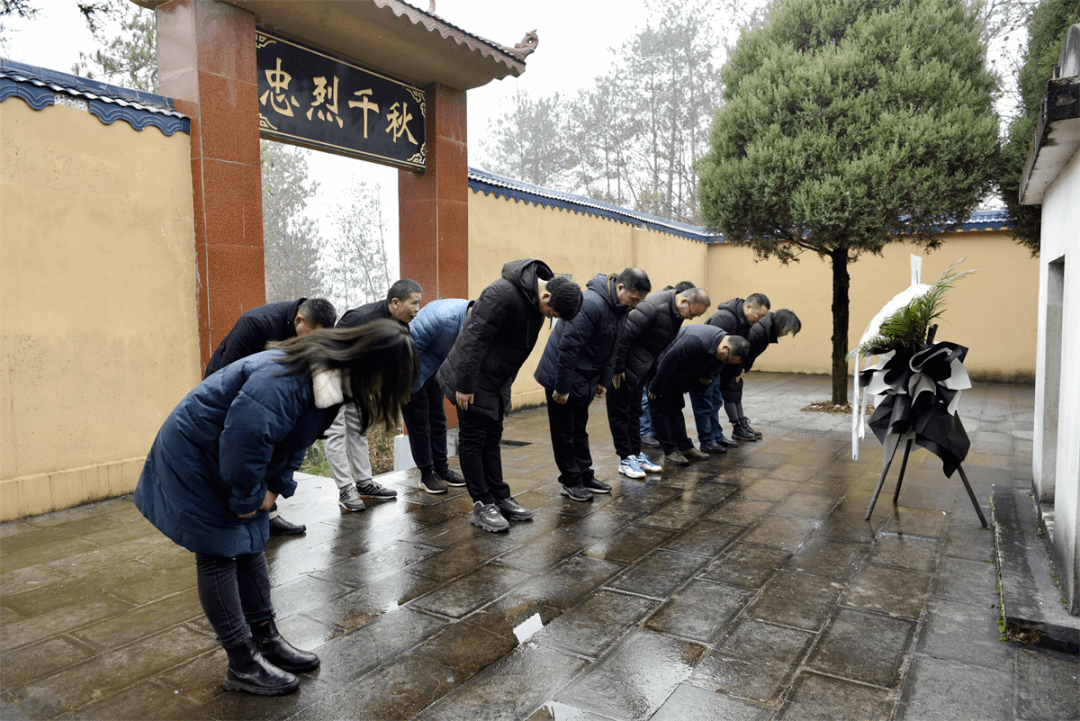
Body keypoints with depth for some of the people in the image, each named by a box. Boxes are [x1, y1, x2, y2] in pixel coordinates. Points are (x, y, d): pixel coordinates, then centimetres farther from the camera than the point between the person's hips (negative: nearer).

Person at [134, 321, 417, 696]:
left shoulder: (332, 379, -6)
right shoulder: (284, 381, -37)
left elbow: (295, 440, 7)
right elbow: (243, 442, -34)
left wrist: (274, 488, 1)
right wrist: (248, 500, -18)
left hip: (232, 459, 9)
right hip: (195, 458, -9)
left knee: (250, 544, 14)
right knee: (218, 555, -1)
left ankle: (266, 640, 27)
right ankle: (243, 665, 9)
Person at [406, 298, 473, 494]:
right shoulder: (442, 316, -36)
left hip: (434, 370, 8)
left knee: (438, 418, 12)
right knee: (419, 422, -1)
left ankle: (441, 469, 23)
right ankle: (426, 475, 9)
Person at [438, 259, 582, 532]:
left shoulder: (537, 297, 1)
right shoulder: (503, 294, -28)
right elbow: (475, 338, -27)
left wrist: (508, 380, 18)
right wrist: (465, 385, -24)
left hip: (498, 380, 9)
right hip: (475, 379, -9)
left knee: (491, 439, 15)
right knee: (473, 439, -1)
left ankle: (500, 498, 22)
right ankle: (482, 505, 6)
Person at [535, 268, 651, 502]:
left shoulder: (620, 308, 3)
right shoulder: (592, 304, -27)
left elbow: (610, 348, 13)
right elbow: (568, 346, -28)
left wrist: (604, 380, 10)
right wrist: (561, 387, -23)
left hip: (584, 377, 9)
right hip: (562, 375, -9)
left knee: (580, 428, 17)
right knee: (564, 431, 2)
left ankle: (585, 476, 26)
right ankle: (570, 482, 12)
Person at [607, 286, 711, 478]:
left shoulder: (676, 313, 3)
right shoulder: (653, 306, -26)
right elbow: (624, 334, -28)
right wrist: (617, 369, -23)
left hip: (639, 367, 9)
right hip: (622, 365, -9)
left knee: (634, 412, 15)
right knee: (620, 412, 0)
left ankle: (637, 454, 23)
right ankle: (626, 459, 7)